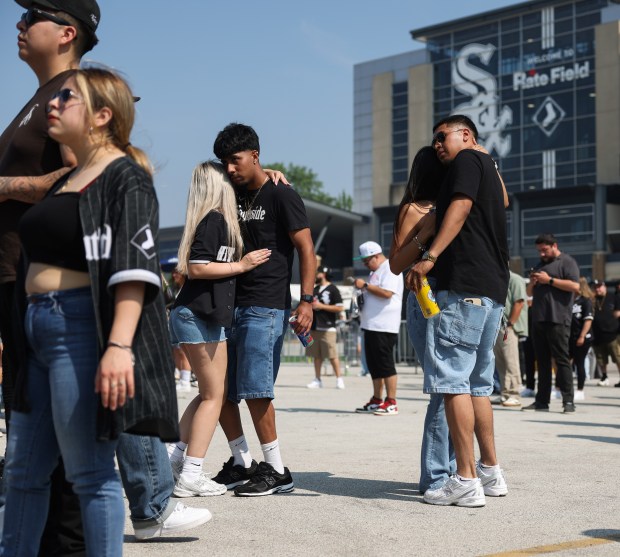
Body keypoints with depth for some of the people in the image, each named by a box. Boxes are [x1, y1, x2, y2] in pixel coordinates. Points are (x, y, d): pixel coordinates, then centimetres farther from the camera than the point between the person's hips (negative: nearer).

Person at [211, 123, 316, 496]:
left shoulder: (282, 196, -5)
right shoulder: (234, 197, 15)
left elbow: (306, 250, -9)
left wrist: (306, 301, -18)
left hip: (266, 307, -8)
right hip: (232, 304, 8)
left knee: (254, 388, -12)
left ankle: (278, 471, -2)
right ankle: (242, 464, 19)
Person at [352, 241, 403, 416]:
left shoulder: (390, 269, -10)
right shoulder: (375, 271, 21)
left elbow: (387, 292, -23)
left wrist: (365, 285, -16)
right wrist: (362, 288, 12)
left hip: (384, 327, -10)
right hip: (372, 325, 10)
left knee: (386, 365, -8)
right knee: (374, 365, 11)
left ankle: (391, 403, -5)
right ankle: (377, 401, 17)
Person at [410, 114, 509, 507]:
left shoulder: (467, 160, 2)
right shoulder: (489, 169, 28)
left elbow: (461, 205, -15)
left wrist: (430, 256, -25)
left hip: (465, 285, -10)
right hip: (494, 289, 10)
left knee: (450, 378, -11)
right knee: (477, 383, 14)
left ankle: (466, 481, -14)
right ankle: (491, 472, 18)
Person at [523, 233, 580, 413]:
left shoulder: (567, 262, 1)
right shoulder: (540, 265, 25)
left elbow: (575, 286, -13)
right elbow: (530, 293, 28)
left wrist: (549, 280, -13)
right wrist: (532, 283, 6)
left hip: (557, 319, -8)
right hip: (538, 319, 8)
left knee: (561, 359, -9)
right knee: (542, 361, 6)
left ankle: (568, 400, -10)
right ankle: (542, 401, 7)